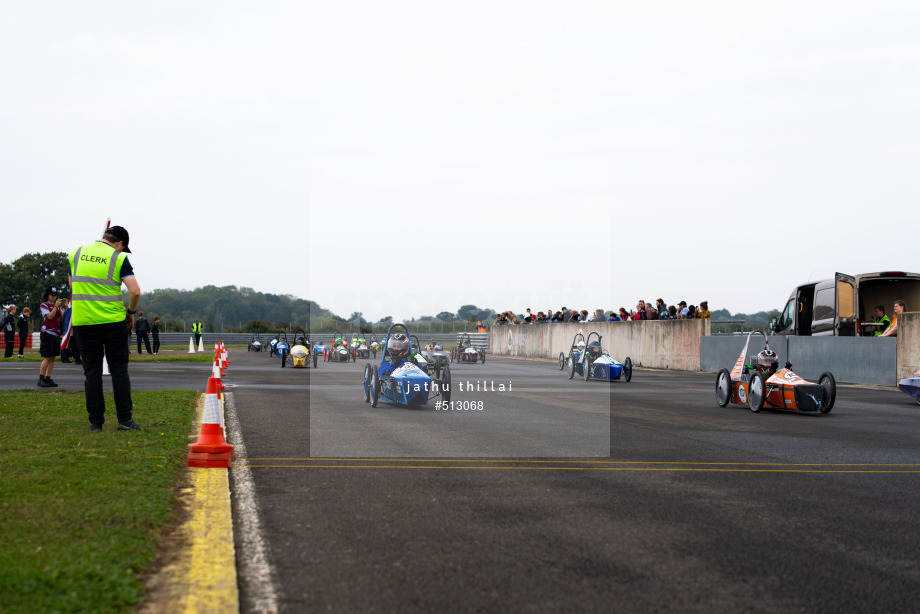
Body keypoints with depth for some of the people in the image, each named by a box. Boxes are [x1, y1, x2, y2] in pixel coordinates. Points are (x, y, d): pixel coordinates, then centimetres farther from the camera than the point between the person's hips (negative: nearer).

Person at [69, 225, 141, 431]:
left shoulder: (76, 253, 7)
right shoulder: (119, 259, -5)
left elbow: (72, 284, 19)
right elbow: (135, 291, -12)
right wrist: (131, 311, 3)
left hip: (83, 320, 3)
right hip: (113, 320, -3)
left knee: (92, 372, 6)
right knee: (119, 370, 6)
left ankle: (95, 422, 6)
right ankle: (125, 419, 4)